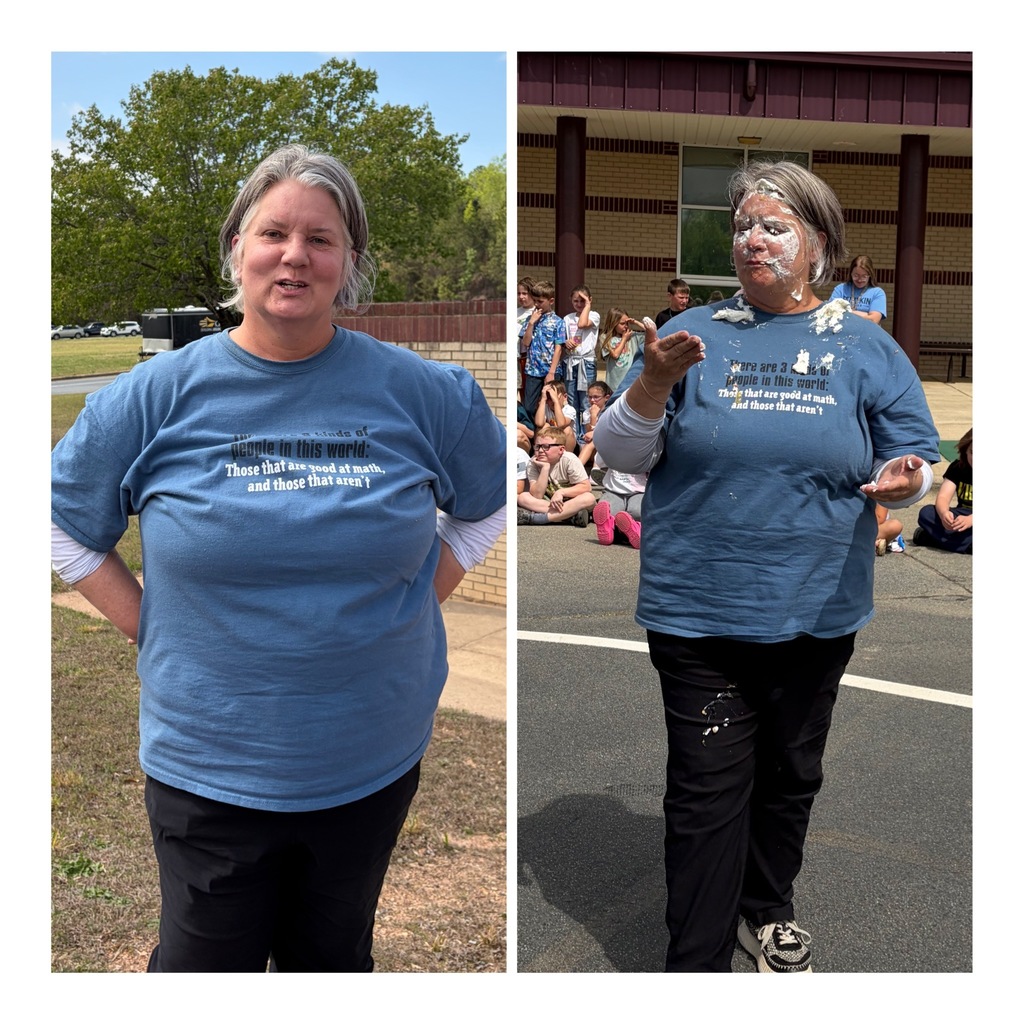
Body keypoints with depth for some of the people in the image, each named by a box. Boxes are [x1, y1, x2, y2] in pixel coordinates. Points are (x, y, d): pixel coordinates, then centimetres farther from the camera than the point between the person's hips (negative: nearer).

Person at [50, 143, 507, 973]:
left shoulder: (422, 394, -6)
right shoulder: (158, 396, -7)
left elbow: (487, 505, 10)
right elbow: (64, 527, 6)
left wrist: (408, 607, 2)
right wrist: (151, 628, -3)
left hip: (375, 762, 1)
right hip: (210, 769, 0)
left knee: (334, 958, 22)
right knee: (205, 966, 17)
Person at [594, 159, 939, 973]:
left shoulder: (865, 347, 6)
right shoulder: (696, 335, 4)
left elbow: (911, 457, 7)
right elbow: (621, 455, 0)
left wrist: (903, 479, -17)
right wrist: (653, 382, -19)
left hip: (818, 614, 2)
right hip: (700, 611, -2)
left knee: (791, 774, 18)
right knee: (709, 787, -1)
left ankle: (766, 910, 42)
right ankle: (697, 960, 15)